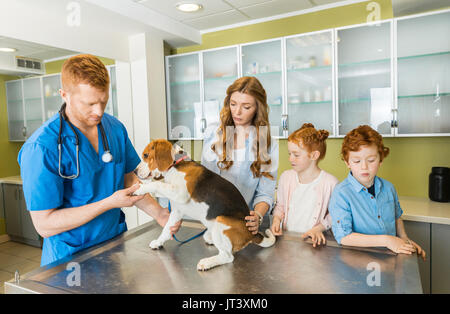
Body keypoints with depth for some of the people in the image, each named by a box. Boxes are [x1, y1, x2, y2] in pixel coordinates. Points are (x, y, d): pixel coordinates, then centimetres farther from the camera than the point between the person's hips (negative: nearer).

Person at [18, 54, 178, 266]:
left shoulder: (115, 128, -3)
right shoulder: (41, 148, -22)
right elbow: (44, 225, -20)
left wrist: (159, 214, -7)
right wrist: (110, 203, -25)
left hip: (116, 242, 5)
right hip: (70, 257, -4)